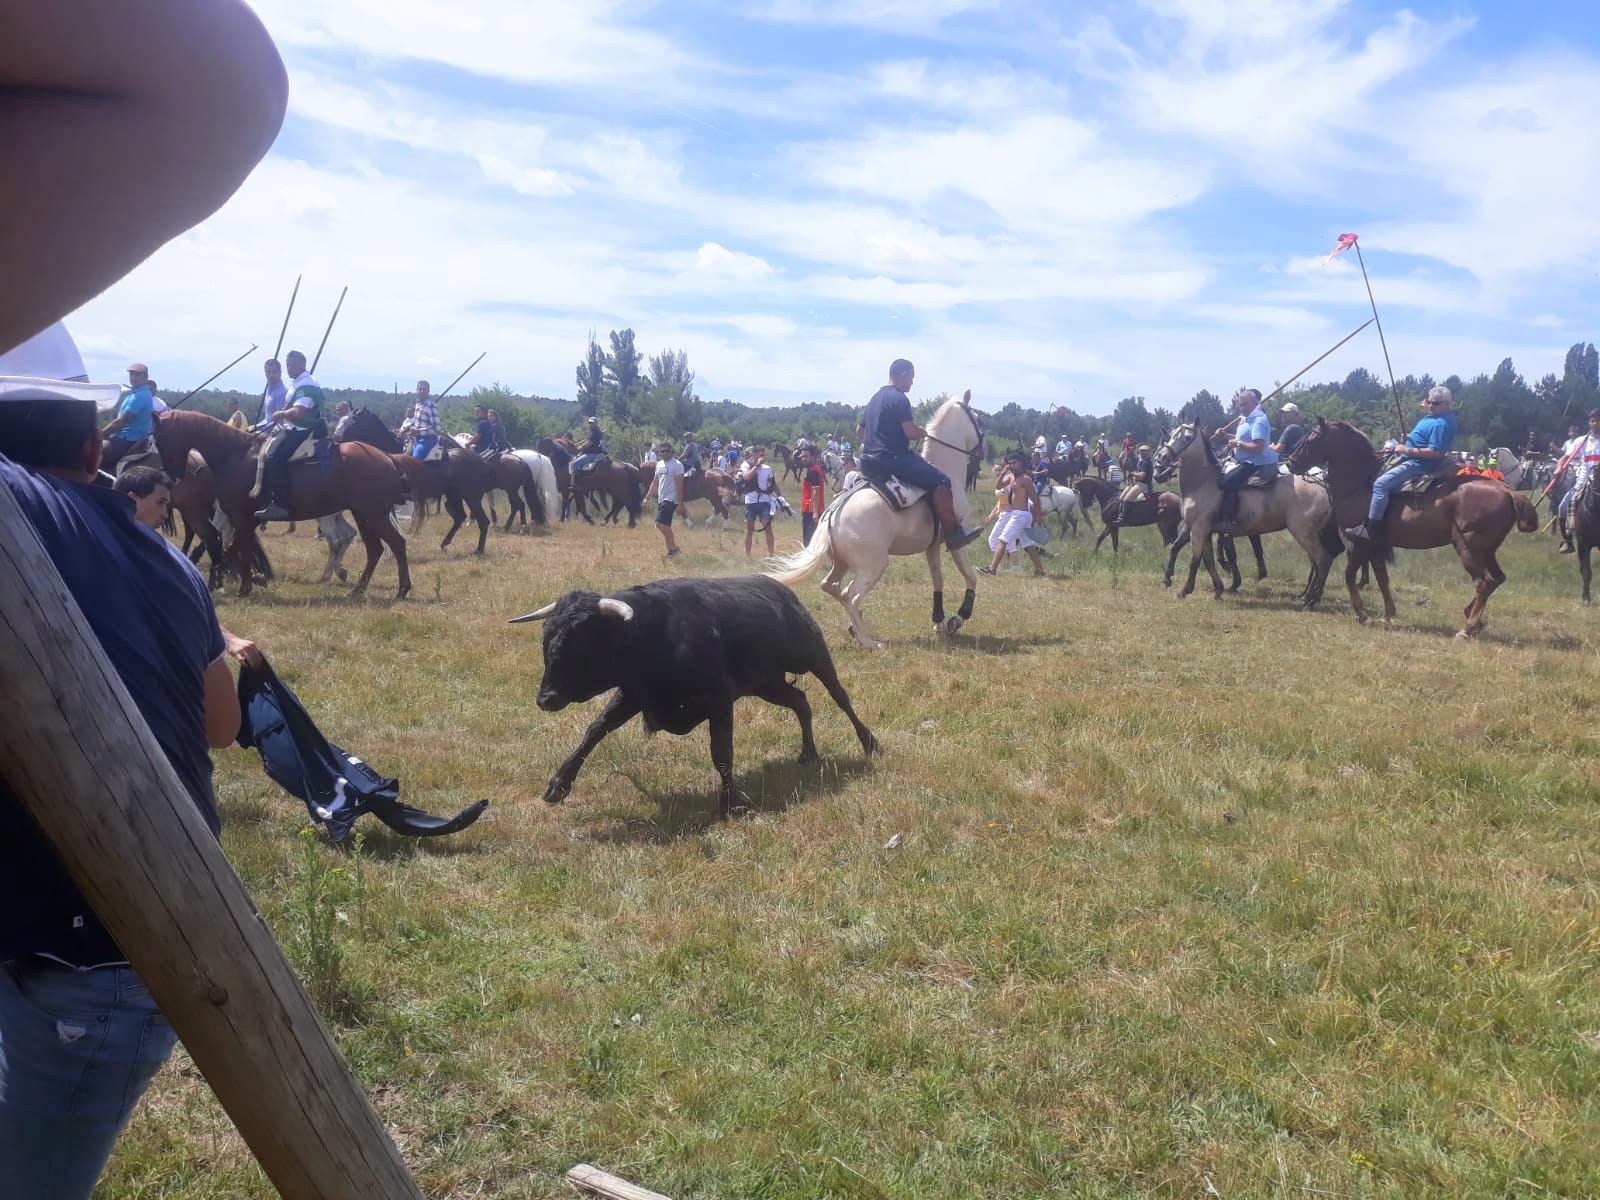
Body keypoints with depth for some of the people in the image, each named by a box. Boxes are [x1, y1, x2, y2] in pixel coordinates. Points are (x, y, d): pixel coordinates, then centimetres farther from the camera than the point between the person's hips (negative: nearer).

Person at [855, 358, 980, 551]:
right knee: (941, 481, -10)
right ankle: (953, 534, -11)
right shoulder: (899, 398, -11)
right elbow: (911, 432, -19)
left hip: (870, 460, 10)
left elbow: (859, 431, 24)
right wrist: (925, 433, 1)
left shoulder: (875, 398, 18)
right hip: (893, 459, -10)